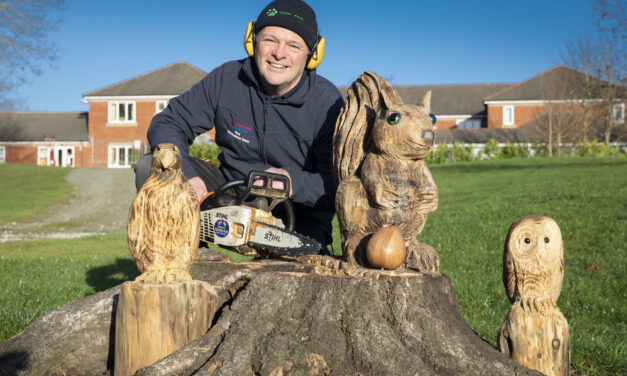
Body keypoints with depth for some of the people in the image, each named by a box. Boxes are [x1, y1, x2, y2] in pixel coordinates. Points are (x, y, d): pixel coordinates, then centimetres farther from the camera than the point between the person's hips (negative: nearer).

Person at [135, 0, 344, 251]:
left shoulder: (327, 103, -15)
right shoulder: (227, 79, -7)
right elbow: (167, 124, -4)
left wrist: (295, 182, -37)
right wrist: (186, 176, -23)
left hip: (299, 218, -3)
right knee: (151, 168, -13)